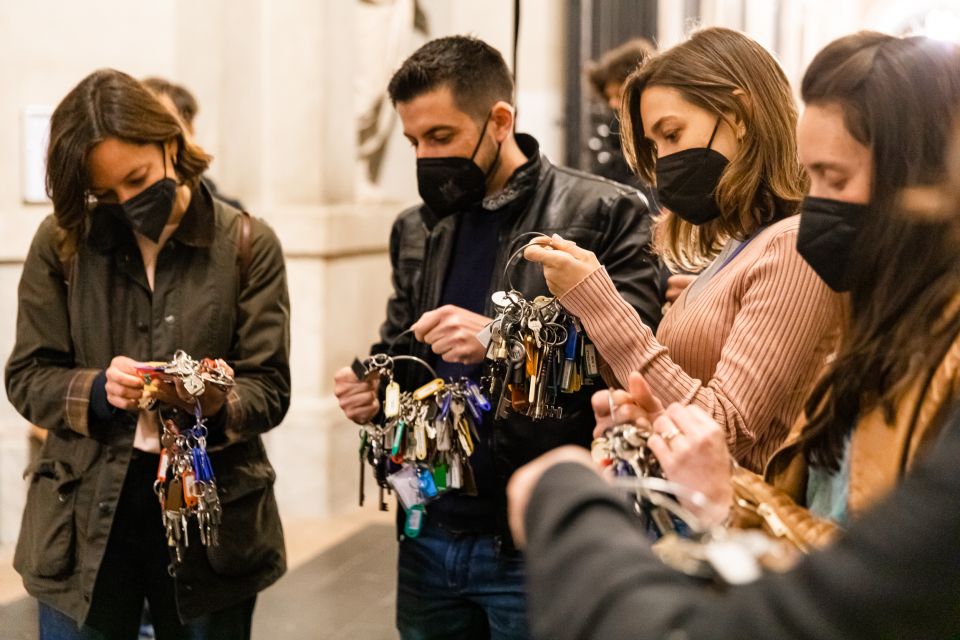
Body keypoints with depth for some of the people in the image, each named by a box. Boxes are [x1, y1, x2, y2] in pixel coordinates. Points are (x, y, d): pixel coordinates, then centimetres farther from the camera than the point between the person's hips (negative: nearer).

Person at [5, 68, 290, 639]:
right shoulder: (61, 242, 1)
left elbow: (270, 390, -3)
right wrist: (96, 389, -18)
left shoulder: (248, 245, -2)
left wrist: (218, 403, -24)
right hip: (86, 514, 1)